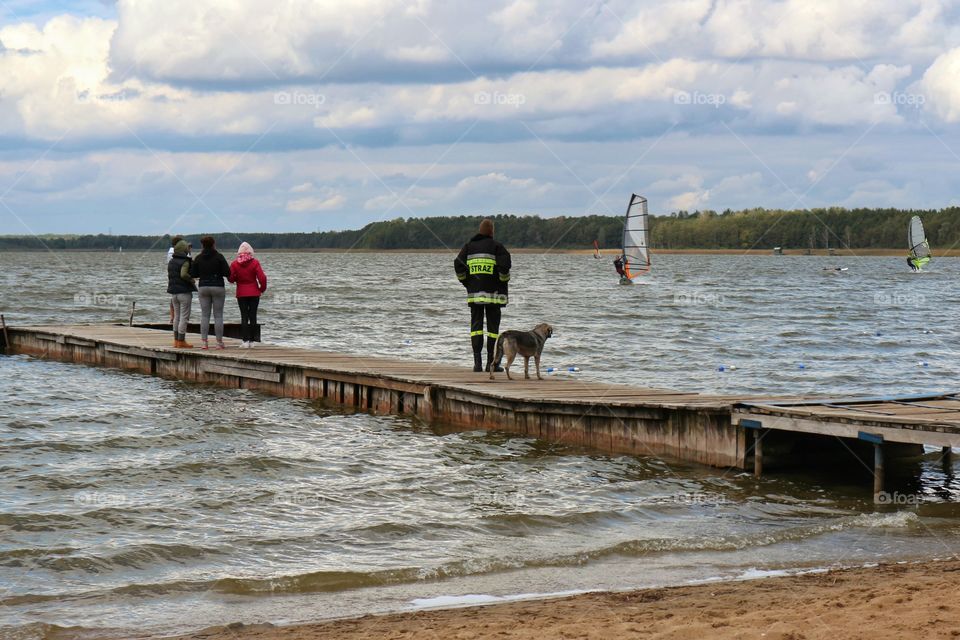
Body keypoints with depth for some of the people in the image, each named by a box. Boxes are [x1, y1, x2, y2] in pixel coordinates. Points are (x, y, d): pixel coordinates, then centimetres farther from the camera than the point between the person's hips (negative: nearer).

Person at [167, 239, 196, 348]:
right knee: (184, 317, -3)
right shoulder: (185, 262, -14)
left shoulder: (171, 262, 10)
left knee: (177, 316, 15)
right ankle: (181, 341, -4)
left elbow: (169, 276, 14)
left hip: (173, 292, 7)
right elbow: (183, 274, -26)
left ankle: (176, 340, 16)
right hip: (184, 291, -7)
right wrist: (191, 280, -11)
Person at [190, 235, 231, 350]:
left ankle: (204, 341, -1)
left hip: (203, 288, 3)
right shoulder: (219, 257, -7)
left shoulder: (198, 258, 2)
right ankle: (219, 342, 0)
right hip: (218, 287, -3)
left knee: (204, 315, 5)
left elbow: (193, 274, 4)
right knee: (218, 315, 1)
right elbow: (227, 272, -10)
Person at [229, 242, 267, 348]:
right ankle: (251, 341, 6)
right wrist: (262, 288, 7)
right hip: (254, 293, 0)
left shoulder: (234, 264, -5)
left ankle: (245, 340, -7)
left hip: (241, 294, 0)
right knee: (253, 316, 5)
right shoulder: (255, 262, -7)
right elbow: (262, 278, -10)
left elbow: (231, 279, -3)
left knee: (244, 316, 2)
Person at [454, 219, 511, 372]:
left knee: (476, 326, 4)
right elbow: (504, 265, -16)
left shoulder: (469, 246, 8)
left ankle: (477, 361, -5)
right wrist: (504, 281, 1)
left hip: (474, 293, 3)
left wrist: (466, 283, 12)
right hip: (493, 293, -3)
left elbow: (458, 264, 1)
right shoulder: (496, 246, -4)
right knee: (493, 326, 3)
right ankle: (491, 363, 3)